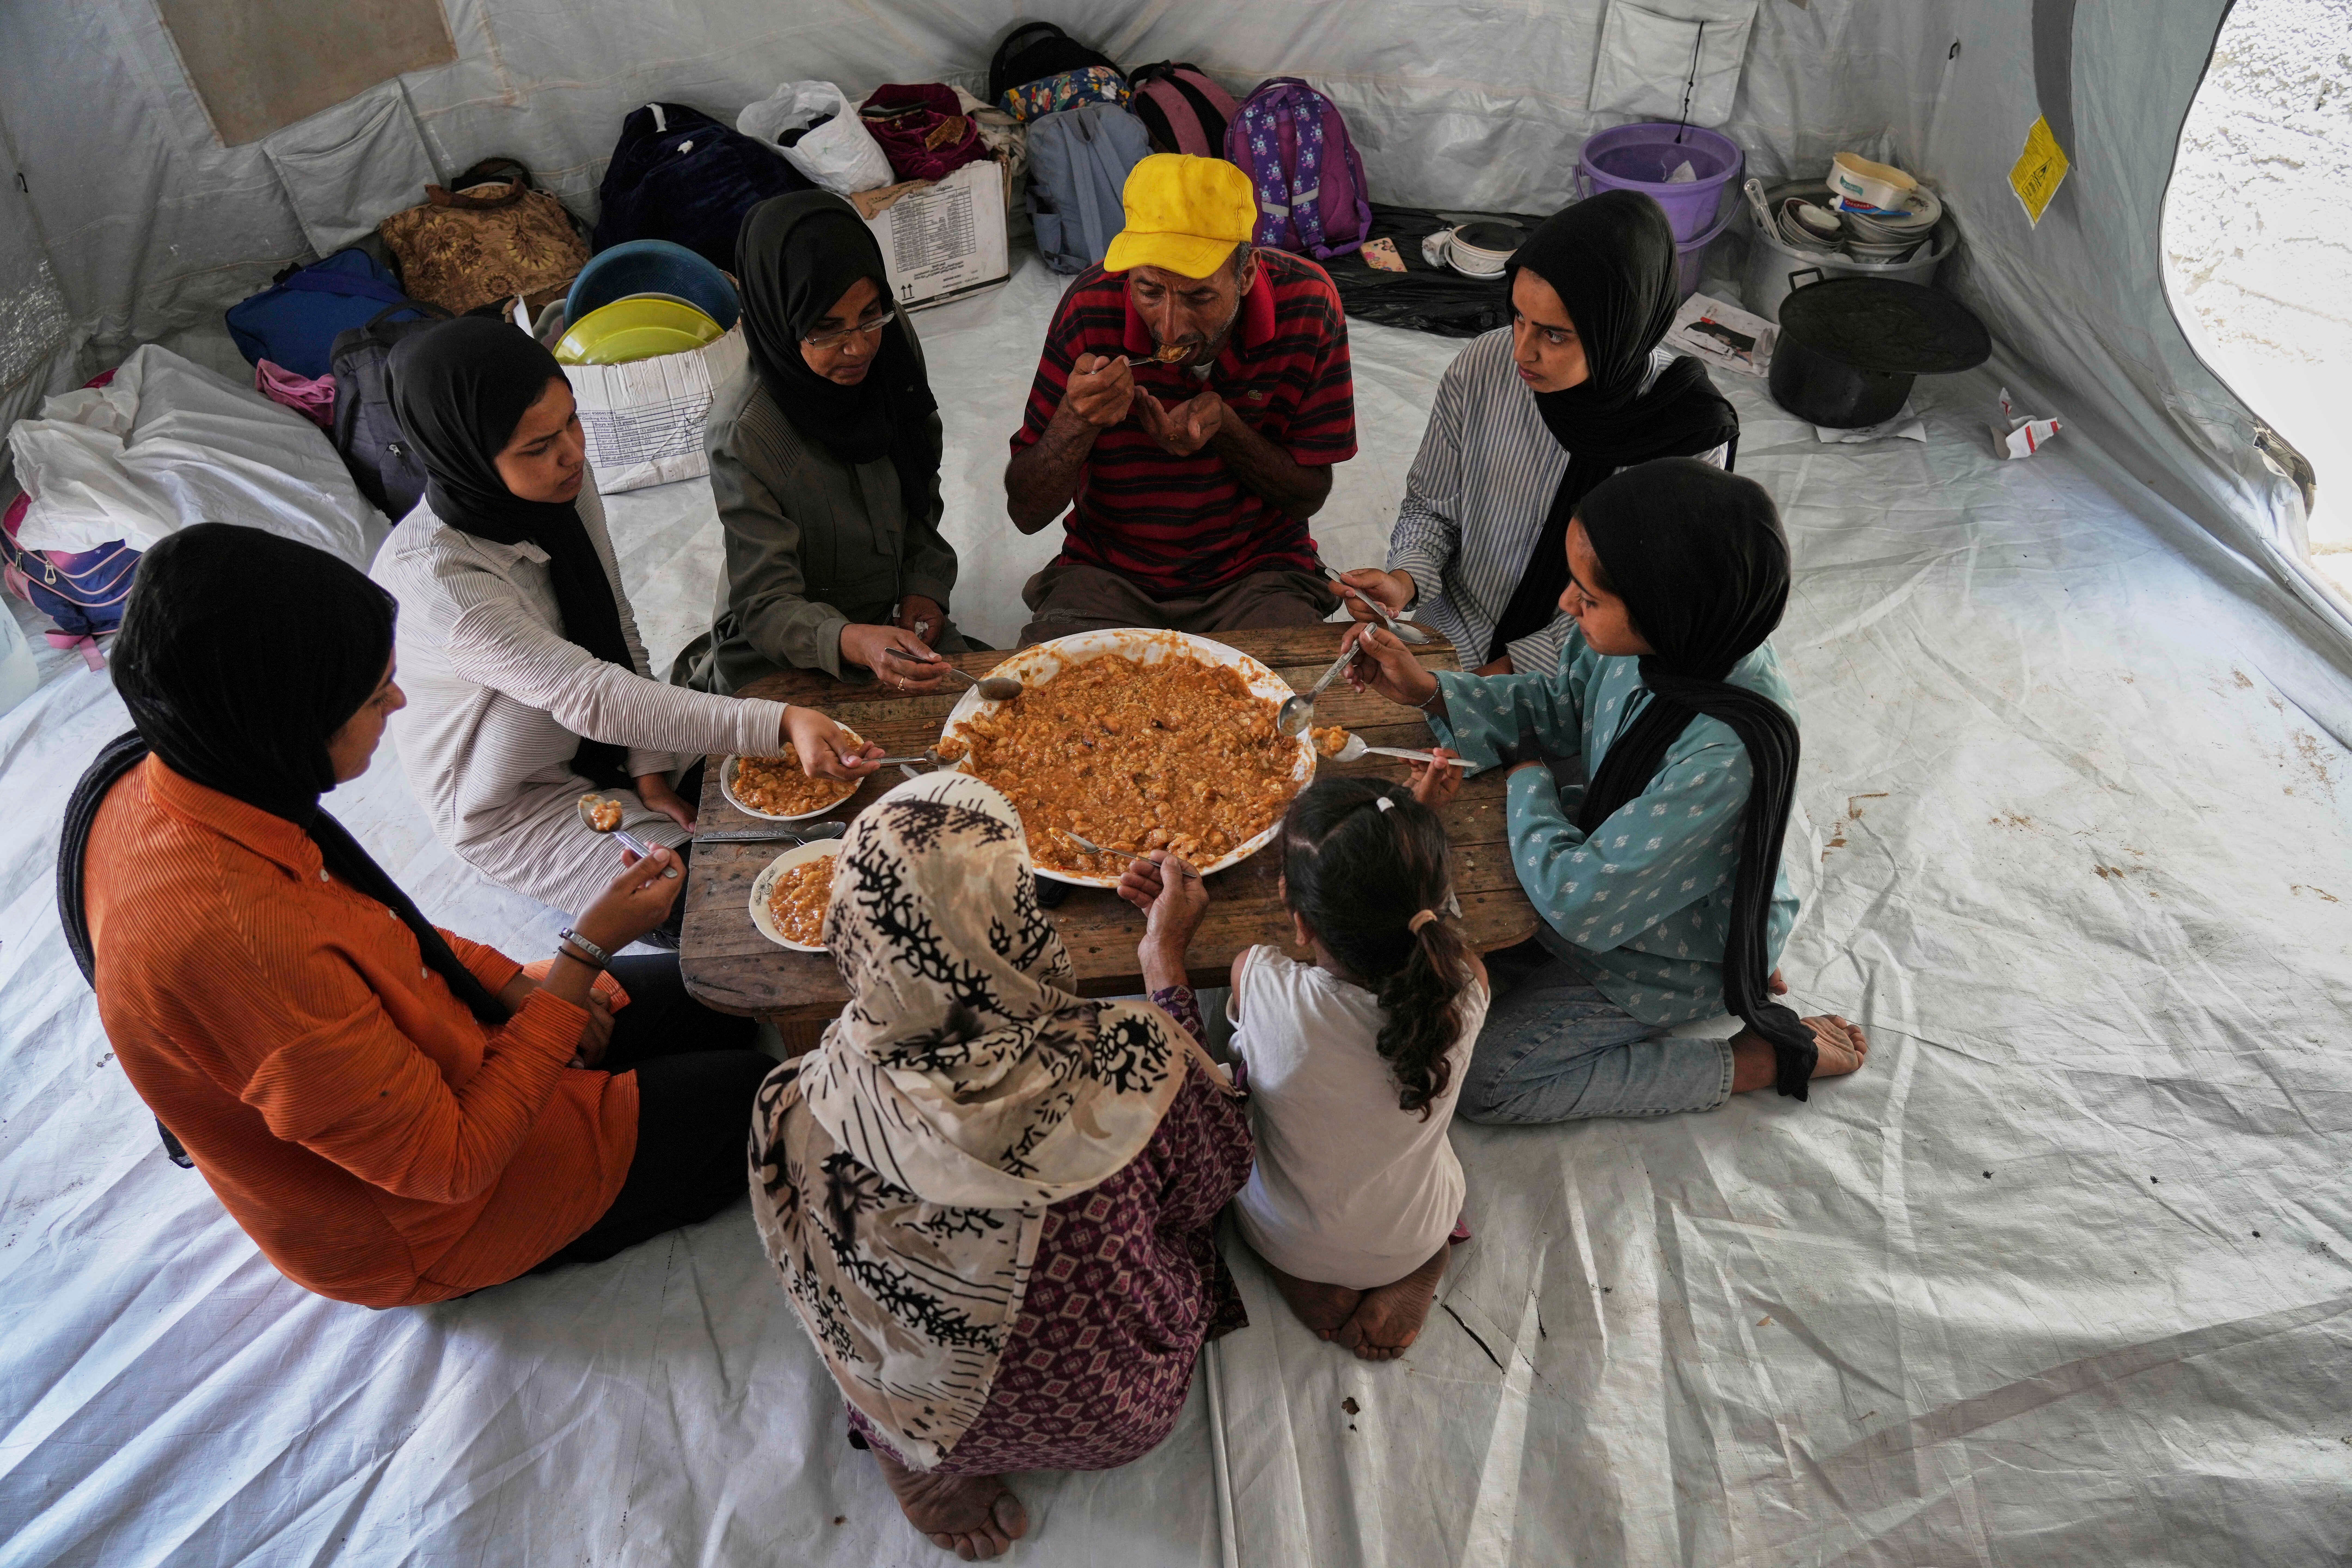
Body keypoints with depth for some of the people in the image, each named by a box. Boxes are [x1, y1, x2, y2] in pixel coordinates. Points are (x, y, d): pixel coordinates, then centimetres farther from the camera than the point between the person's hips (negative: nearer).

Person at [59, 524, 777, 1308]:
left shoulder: (149, 779, -14)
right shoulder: (239, 941, -42)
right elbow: (453, 1162, -29)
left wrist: (513, 984, -6)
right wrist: (587, 951, -26)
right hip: (416, 1224, -8)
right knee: (749, 1090, 4)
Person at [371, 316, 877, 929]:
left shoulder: (567, 480, -12)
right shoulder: (429, 573, -33)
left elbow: (619, 627, -1)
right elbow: (588, 697, -38)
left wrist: (649, 769, -10)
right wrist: (780, 723, -47)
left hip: (608, 745, 6)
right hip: (513, 806, -6)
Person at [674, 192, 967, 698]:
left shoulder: (893, 342, -9)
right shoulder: (744, 433, -26)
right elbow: (767, 607, -25)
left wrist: (925, 587, -3)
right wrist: (855, 643, -45)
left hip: (892, 618, 6)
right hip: (782, 659, -6)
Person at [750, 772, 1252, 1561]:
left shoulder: (808, 1110, -31)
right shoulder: (1125, 1067, -35)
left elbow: (820, 1289, -9)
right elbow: (1213, 1173, -9)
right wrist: (1166, 960, -3)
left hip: (913, 1420, 1)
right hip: (1114, 1419, 0)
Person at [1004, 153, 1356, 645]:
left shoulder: (1306, 303, -15)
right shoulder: (1092, 306, -15)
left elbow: (1310, 495, -6)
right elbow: (1027, 514, -10)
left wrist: (1223, 424, -24)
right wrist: (1076, 421, -30)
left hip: (1257, 571, 1)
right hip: (1109, 575, 0)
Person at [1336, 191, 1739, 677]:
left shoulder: (1691, 437, -17)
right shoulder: (1481, 369, -12)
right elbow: (1431, 506, 4)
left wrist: (1515, 671, -16)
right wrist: (1406, 580, -17)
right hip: (1453, 629, 2)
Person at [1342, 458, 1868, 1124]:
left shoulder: (1726, 751, -42)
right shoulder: (1670, 637, -20)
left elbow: (1580, 904, -35)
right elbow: (1564, 703, 1)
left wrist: (1528, 779, -18)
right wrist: (1429, 691, -12)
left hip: (1676, 955, -7)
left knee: (1480, 1080, -6)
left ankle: (1764, 1058, 4)